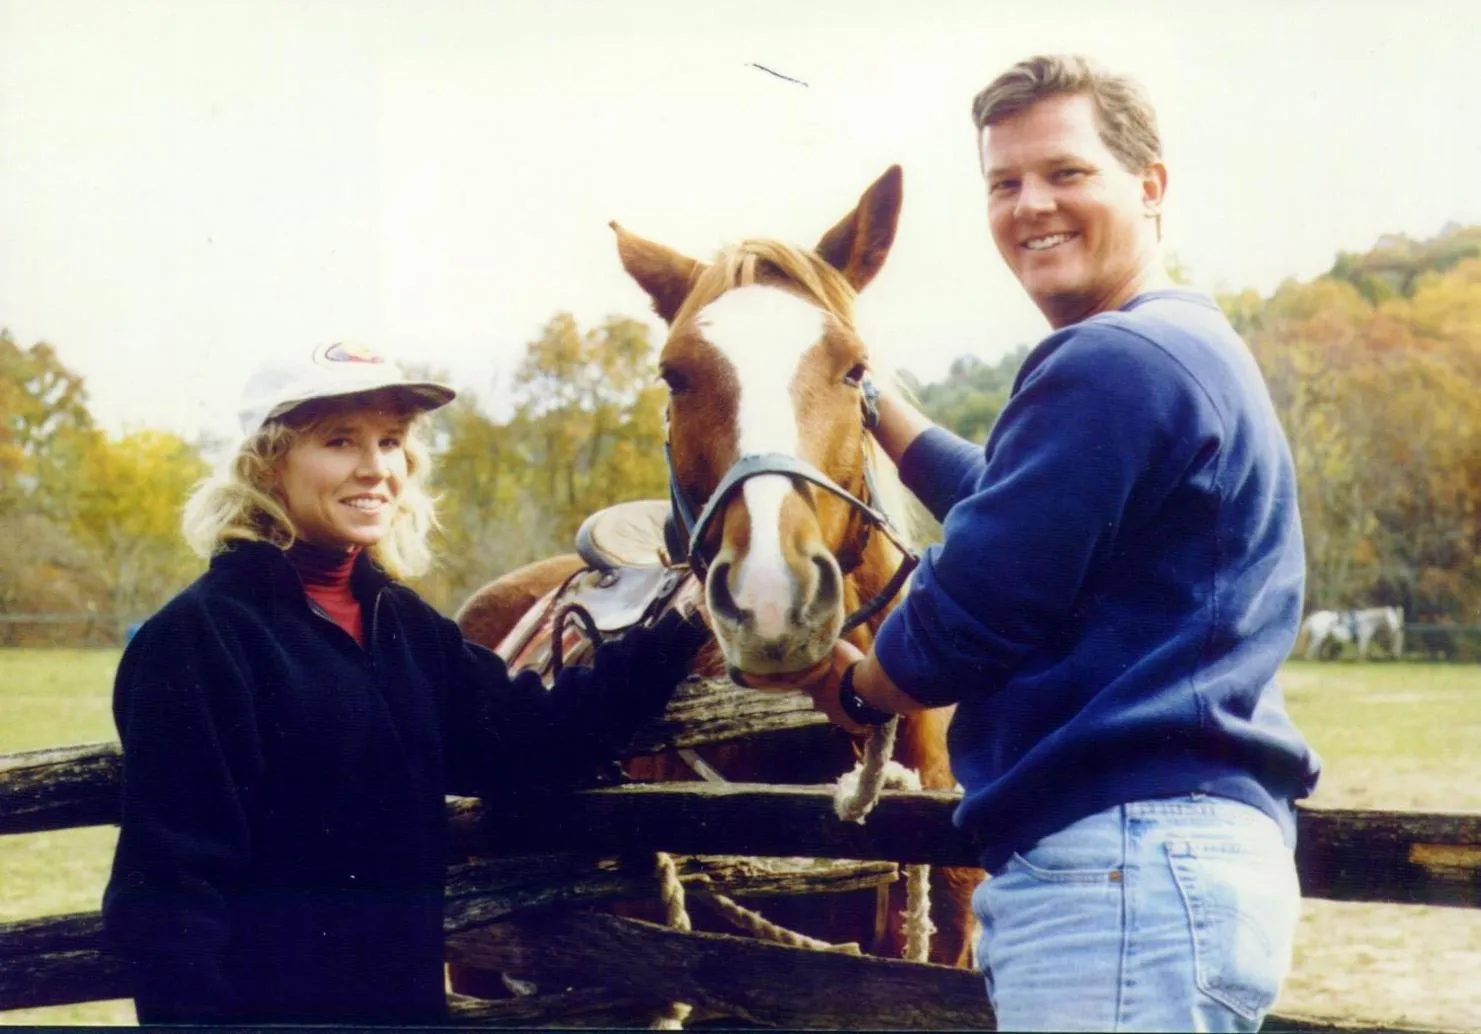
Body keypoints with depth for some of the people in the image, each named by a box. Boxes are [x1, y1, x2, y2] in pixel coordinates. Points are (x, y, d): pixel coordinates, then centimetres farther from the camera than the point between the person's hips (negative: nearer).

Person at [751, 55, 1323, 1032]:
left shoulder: (1112, 363, -13)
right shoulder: (1200, 348, 21)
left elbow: (973, 612, -13)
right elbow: (1008, 505, 35)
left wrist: (850, 685, 6)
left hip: (1125, 854, -11)